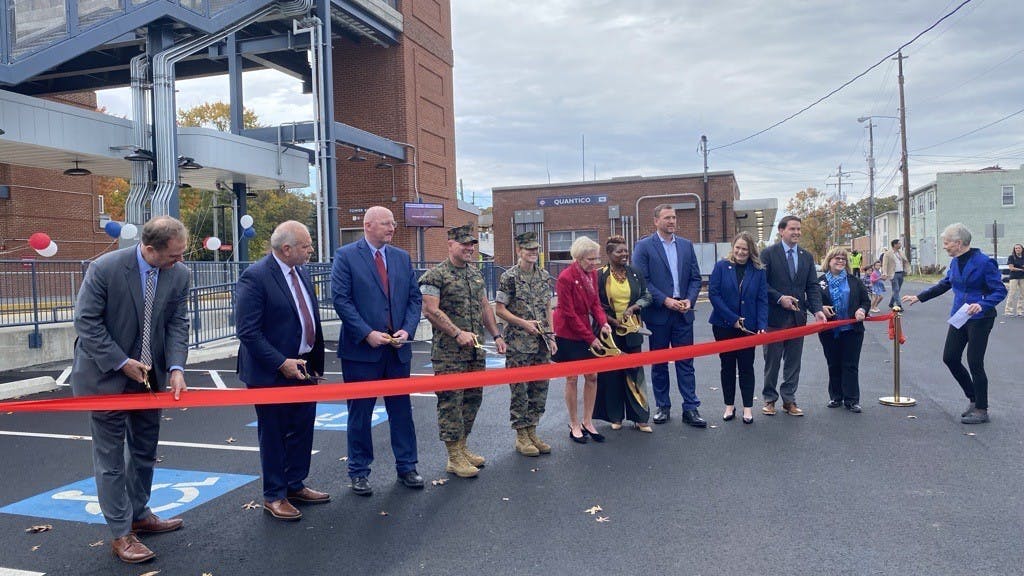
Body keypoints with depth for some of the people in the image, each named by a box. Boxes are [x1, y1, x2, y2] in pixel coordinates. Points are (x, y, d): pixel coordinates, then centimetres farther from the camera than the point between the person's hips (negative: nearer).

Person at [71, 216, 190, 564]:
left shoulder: (179, 274, -9)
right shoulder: (105, 268, -21)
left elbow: (177, 323, -5)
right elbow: (86, 321, -15)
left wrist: (175, 368, -19)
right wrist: (122, 363, -18)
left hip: (149, 376, 5)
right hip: (106, 375, -5)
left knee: (145, 449, 17)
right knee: (110, 456, 2)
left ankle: (139, 515, 34)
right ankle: (120, 534, 12)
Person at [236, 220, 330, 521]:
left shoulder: (302, 272, 7)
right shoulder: (254, 277, -17)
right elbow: (248, 332, -20)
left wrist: (316, 361, 11)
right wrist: (281, 363, -22)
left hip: (303, 367, 8)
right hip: (271, 372, -7)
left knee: (302, 429, 17)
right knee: (273, 435, 7)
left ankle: (295, 485, 34)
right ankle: (274, 496, 23)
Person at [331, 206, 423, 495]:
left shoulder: (402, 257, 10)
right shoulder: (346, 256, -5)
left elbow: (414, 297, 9)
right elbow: (341, 299, -11)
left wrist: (407, 330, -7)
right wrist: (367, 333, -17)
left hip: (397, 348, 4)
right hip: (361, 349, -4)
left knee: (402, 409, 11)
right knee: (360, 412, 7)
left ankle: (406, 466, 24)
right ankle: (359, 472, 20)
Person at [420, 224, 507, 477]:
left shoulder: (476, 273, 14)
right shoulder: (436, 275, -9)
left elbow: (485, 307, 19)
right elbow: (431, 310, -17)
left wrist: (496, 335, 12)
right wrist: (458, 333, -20)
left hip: (475, 350, 8)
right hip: (449, 352, -8)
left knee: (472, 398, 13)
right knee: (451, 401, -2)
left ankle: (462, 448, 27)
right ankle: (454, 458, 6)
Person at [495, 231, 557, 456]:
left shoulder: (545, 276, 9)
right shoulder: (509, 277, -8)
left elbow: (547, 308, 15)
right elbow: (499, 309, -7)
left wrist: (551, 336, 9)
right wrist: (524, 323, -15)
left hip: (542, 343, 6)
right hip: (518, 343, -6)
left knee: (540, 388, 9)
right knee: (519, 389, 1)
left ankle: (532, 432, 22)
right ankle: (521, 436, 12)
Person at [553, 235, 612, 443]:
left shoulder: (592, 274, 1)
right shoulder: (565, 278, -20)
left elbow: (595, 302, 8)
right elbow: (569, 314, -18)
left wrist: (603, 322, -12)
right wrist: (590, 338, -17)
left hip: (586, 331, 7)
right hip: (568, 334, -7)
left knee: (592, 377, 7)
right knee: (572, 379, 3)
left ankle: (587, 422, 20)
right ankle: (574, 425, 15)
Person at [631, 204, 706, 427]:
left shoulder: (686, 245, 10)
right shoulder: (644, 246, -3)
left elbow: (695, 278, 10)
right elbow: (642, 280, -9)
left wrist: (689, 300, -7)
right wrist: (666, 300, -15)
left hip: (683, 313, 3)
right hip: (658, 314, -3)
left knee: (686, 362, 4)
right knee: (659, 363, 8)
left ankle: (690, 408, 8)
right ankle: (662, 407, 19)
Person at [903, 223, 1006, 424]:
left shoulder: (984, 262, -17)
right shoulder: (955, 262, 6)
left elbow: (1000, 291, -15)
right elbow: (944, 285, 20)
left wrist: (982, 305, -30)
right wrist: (919, 297, 20)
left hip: (979, 319, -8)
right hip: (959, 317, 8)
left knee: (975, 363, -2)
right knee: (950, 358, 8)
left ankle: (982, 411, 12)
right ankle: (973, 399, 26)